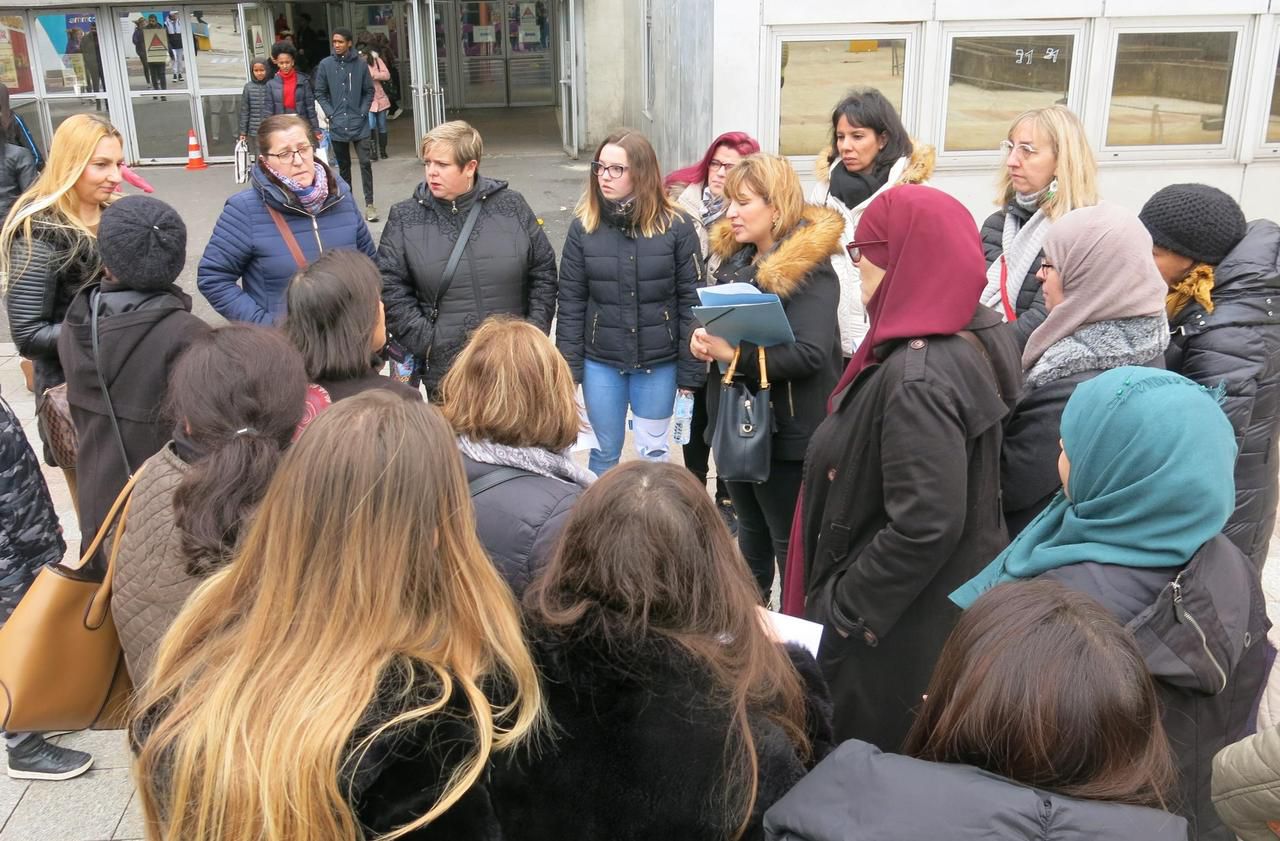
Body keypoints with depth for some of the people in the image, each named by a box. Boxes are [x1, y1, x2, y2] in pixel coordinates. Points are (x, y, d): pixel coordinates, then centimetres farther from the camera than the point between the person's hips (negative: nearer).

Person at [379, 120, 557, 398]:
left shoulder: (511, 206, 2)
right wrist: (427, 343, -10)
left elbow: (543, 272, 6)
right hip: (444, 373, -1)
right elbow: (391, 290, -2)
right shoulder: (405, 218, 0)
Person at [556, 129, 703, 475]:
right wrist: (568, 368, -3)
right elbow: (571, 303, -1)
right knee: (604, 451, 15)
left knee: (653, 453, 12)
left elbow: (692, 301, -7)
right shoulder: (584, 226, -4)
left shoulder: (676, 226, -9)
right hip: (600, 362, 1)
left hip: (658, 363, -1)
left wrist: (690, 372, -8)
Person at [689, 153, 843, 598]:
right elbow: (719, 318, 19)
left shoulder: (808, 268, -17)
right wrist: (703, 338, -5)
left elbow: (810, 354, -26)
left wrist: (734, 355, -27)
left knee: (789, 542, 5)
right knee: (750, 527, 22)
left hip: (785, 430, -8)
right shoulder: (734, 257, 8)